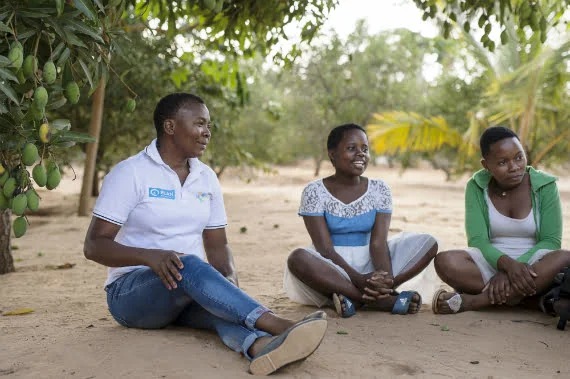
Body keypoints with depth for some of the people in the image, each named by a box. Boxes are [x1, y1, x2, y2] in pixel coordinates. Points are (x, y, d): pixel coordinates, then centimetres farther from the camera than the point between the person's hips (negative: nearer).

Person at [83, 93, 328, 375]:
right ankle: (277, 326, -49)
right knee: (188, 266, -36)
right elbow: (94, 246, -12)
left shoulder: (206, 178, 9)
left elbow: (217, 245, 11)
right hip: (132, 290, -4)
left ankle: (259, 345, -64)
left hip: (188, 290, 4)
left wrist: (230, 279, -12)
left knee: (221, 301, -32)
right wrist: (149, 256, -30)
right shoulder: (130, 173, -8)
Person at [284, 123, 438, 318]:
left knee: (428, 243, -12)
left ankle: (356, 298, -25)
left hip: (367, 264, 4)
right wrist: (359, 279, -30)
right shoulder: (314, 191, -6)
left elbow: (378, 242, -8)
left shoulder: (379, 190, 3)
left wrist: (386, 278, -29)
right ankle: (384, 300, -32)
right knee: (297, 258, -36)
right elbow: (325, 248, -14)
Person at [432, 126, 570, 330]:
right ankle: (539, 300, -29)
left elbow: (551, 241, -8)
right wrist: (507, 264, -32)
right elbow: (477, 240, -10)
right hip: (492, 263, 1)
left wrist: (511, 271, -23)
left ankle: (472, 301, -31)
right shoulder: (477, 187, -2)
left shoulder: (545, 185, -3)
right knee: (445, 261, -29)